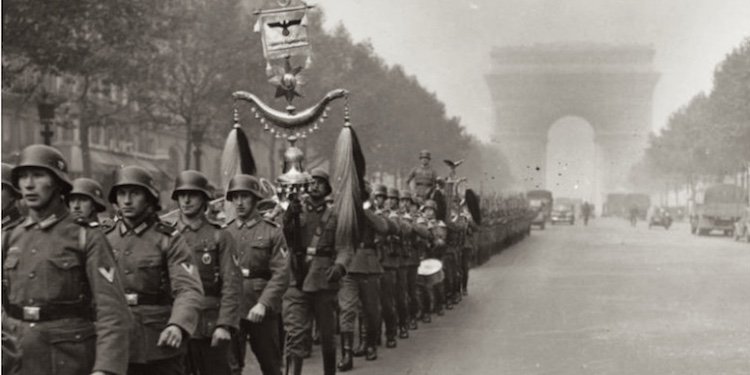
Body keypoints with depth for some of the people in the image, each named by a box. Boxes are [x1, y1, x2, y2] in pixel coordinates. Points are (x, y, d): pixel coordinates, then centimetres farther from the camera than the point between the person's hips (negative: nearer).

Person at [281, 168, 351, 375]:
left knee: (327, 335, 14)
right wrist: (288, 218, -18)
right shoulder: (295, 211, 7)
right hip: (297, 281, -1)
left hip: (325, 282, 1)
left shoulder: (335, 215, 8)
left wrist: (339, 265, -20)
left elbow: (345, 248, 1)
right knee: (295, 335, -10)